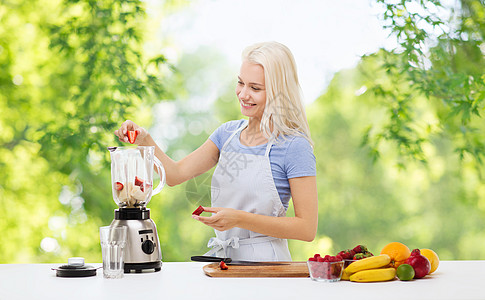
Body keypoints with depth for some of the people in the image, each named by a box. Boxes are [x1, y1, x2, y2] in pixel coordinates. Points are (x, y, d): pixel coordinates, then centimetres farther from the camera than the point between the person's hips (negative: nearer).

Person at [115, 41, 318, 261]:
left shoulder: (294, 146, -10)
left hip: (263, 263, -5)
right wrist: (145, 140, -7)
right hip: (221, 256, 5)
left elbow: (307, 229, -12)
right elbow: (176, 174, 9)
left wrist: (239, 219, -18)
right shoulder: (228, 133, 11)